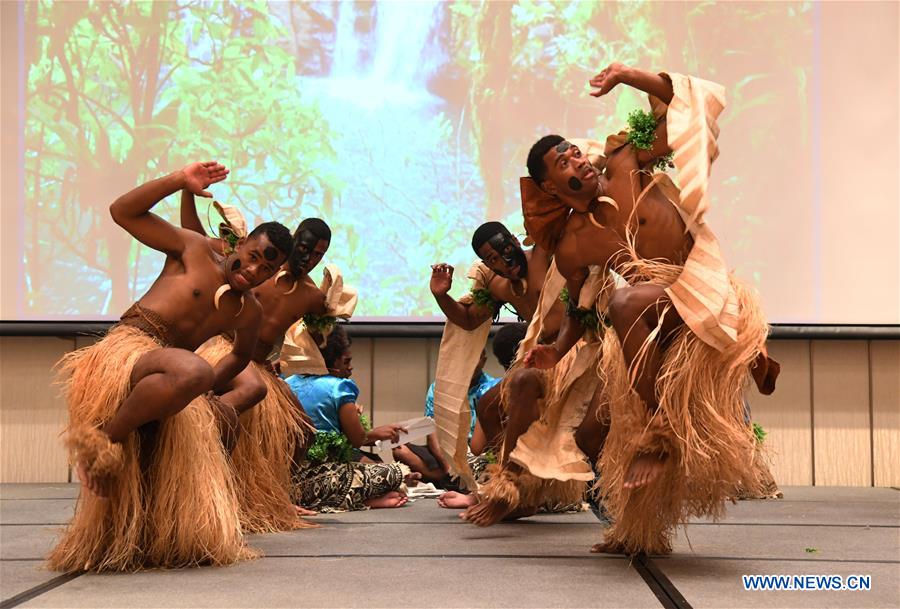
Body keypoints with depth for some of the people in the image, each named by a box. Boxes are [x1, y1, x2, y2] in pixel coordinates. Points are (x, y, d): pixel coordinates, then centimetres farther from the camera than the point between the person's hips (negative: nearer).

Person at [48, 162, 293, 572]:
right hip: (125, 350, -7)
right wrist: (180, 181, -8)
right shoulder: (195, 251, 5)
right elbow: (123, 211, 2)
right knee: (191, 371, -39)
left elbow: (241, 355, 39)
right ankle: (102, 438, -23)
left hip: (160, 379, 7)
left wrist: (207, 390, 25)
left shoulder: (249, 312, 17)